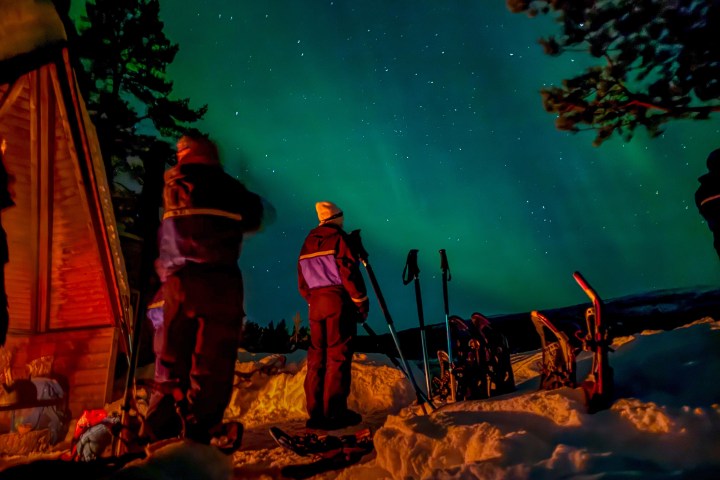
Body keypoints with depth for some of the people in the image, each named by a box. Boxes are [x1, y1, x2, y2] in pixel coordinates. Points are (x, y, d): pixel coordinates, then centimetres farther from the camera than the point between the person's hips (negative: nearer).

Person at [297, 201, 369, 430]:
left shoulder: (308, 243, 17)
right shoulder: (339, 238, -5)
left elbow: (302, 282, 16)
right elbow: (349, 272, -12)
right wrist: (361, 301, -6)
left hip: (316, 303, 7)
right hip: (338, 301, -7)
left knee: (317, 356, 8)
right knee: (338, 355, -6)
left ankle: (315, 412, 9)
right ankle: (334, 412, -7)